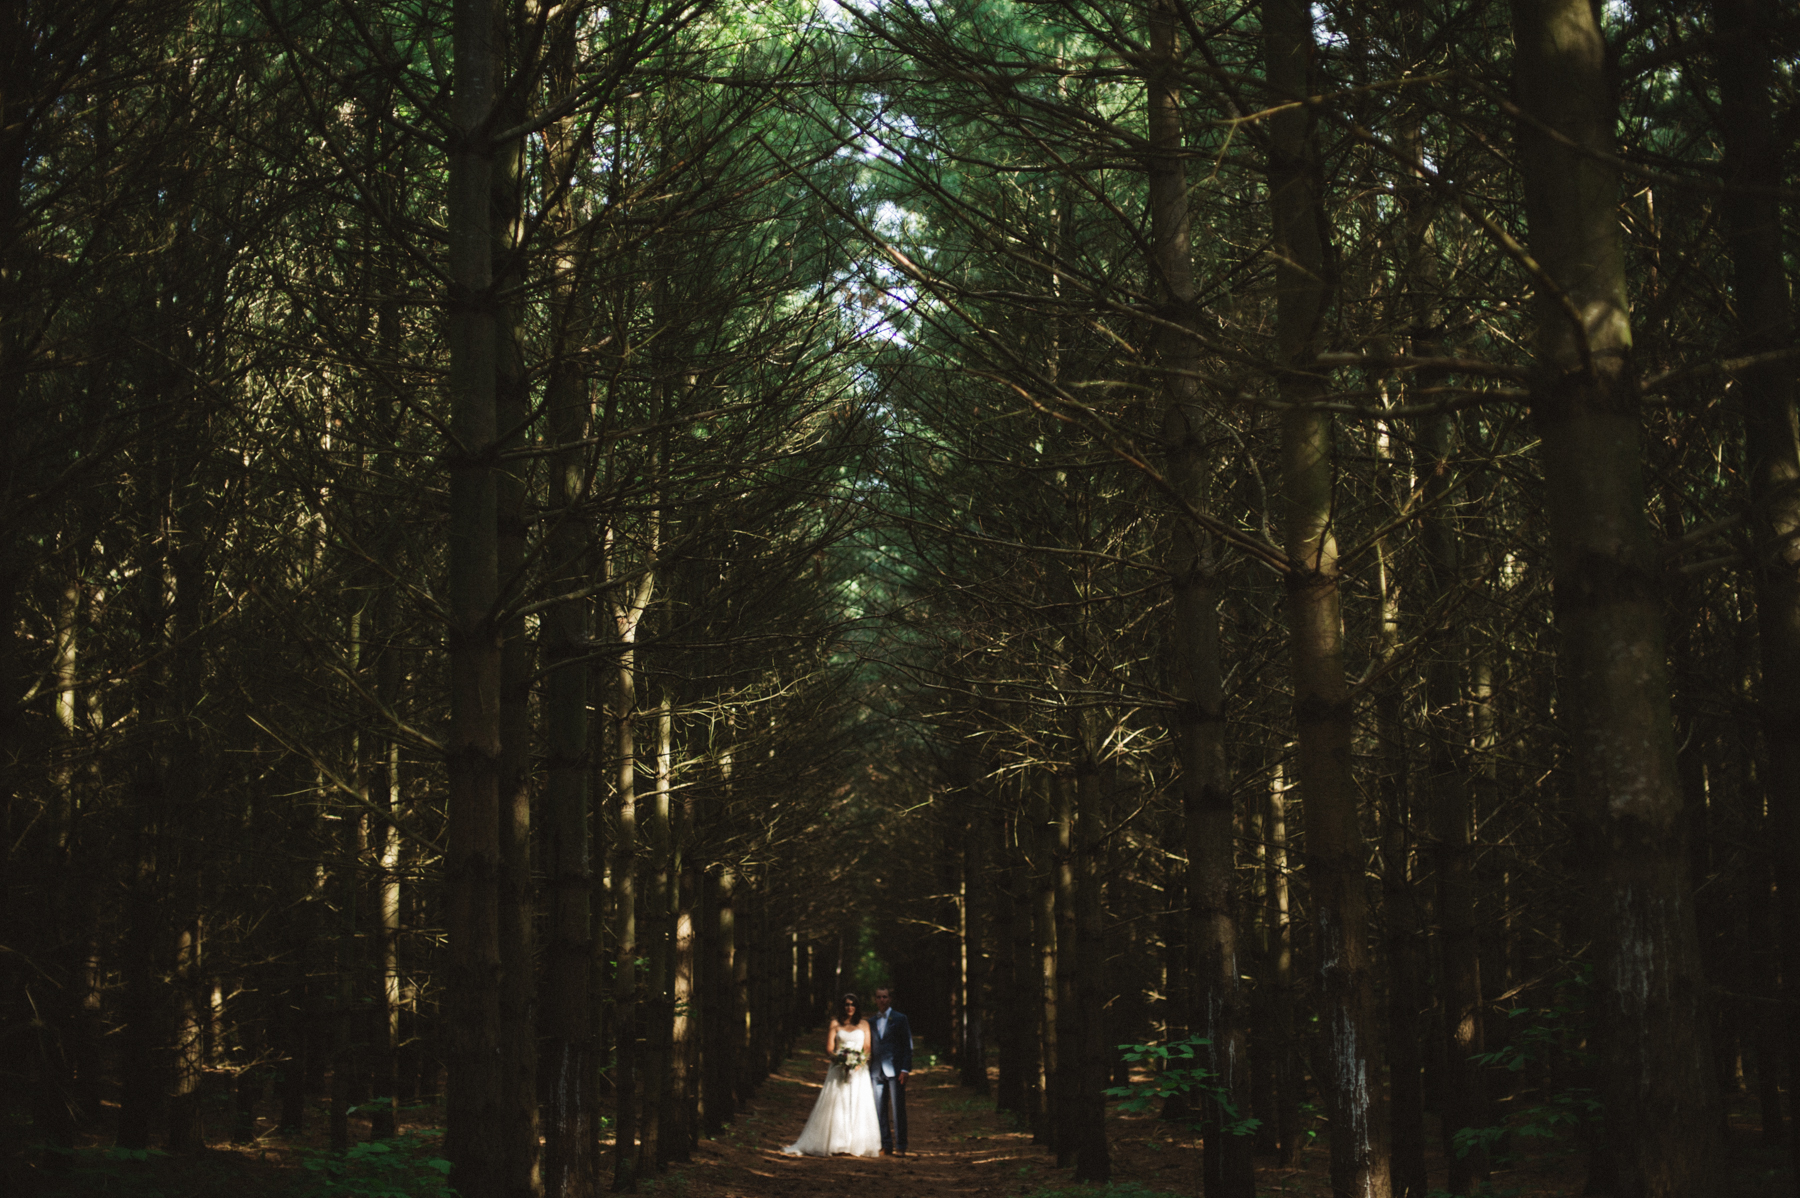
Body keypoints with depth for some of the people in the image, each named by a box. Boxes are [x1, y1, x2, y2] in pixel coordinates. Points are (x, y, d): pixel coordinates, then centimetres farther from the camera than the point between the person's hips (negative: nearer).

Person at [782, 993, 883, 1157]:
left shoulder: (864, 1024, 11)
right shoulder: (835, 1024, 7)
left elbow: (867, 1048, 7)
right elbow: (829, 1049, 2)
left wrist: (860, 1062, -12)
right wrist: (839, 1059, -17)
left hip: (858, 1071, 1)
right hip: (838, 1070, -1)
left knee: (858, 1106, -4)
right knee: (835, 1106, -6)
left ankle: (857, 1145, 1)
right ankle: (834, 1144, -3)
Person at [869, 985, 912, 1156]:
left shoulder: (900, 1019, 2)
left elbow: (907, 1045, 0)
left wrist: (905, 1069, -10)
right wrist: (868, 1071, 9)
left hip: (895, 1070, -4)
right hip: (877, 1071, 4)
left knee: (898, 1109, -3)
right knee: (879, 1110, 3)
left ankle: (900, 1146, 1)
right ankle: (885, 1145, 10)